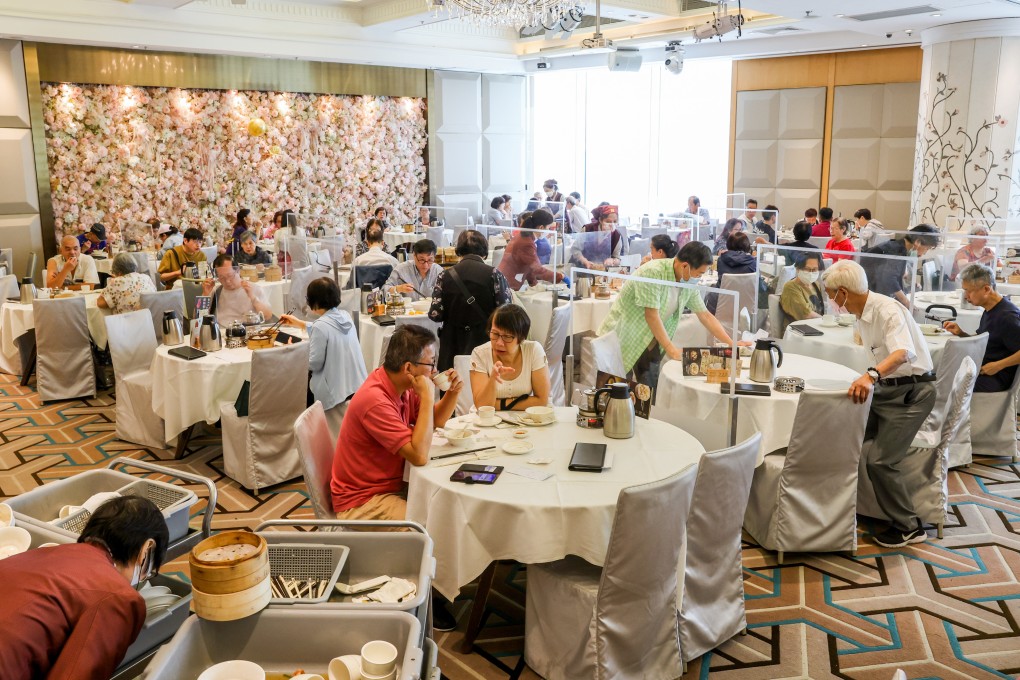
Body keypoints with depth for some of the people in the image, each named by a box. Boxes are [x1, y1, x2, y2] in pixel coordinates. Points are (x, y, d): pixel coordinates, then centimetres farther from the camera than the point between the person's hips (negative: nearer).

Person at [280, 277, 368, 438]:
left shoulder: (321, 325, -20)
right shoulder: (345, 316, 7)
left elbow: (314, 364, -13)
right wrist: (298, 323, 39)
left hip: (337, 390, -8)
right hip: (358, 385, 8)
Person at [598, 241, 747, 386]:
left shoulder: (689, 283, -1)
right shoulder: (653, 272, -24)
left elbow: (705, 316, 7)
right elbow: (651, 315, -24)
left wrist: (732, 344, 4)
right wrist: (671, 349, -20)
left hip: (649, 342, 7)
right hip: (622, 336, -7)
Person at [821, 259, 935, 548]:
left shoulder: (887, 310, -24)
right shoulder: (862, 313, 3)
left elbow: (904, 352, -41)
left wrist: (871, 375, -57)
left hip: (912, 391, -9)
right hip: (887, 388, 9)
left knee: (880, 461, -14)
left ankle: (908, 528, 3)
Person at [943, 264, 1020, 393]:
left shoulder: (1007, 316, -19)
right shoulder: (990, 310, 9)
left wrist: (997, 365, -22)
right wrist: (960, 333, 2)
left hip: (996, 378, -9)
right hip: (980, 369, 9)